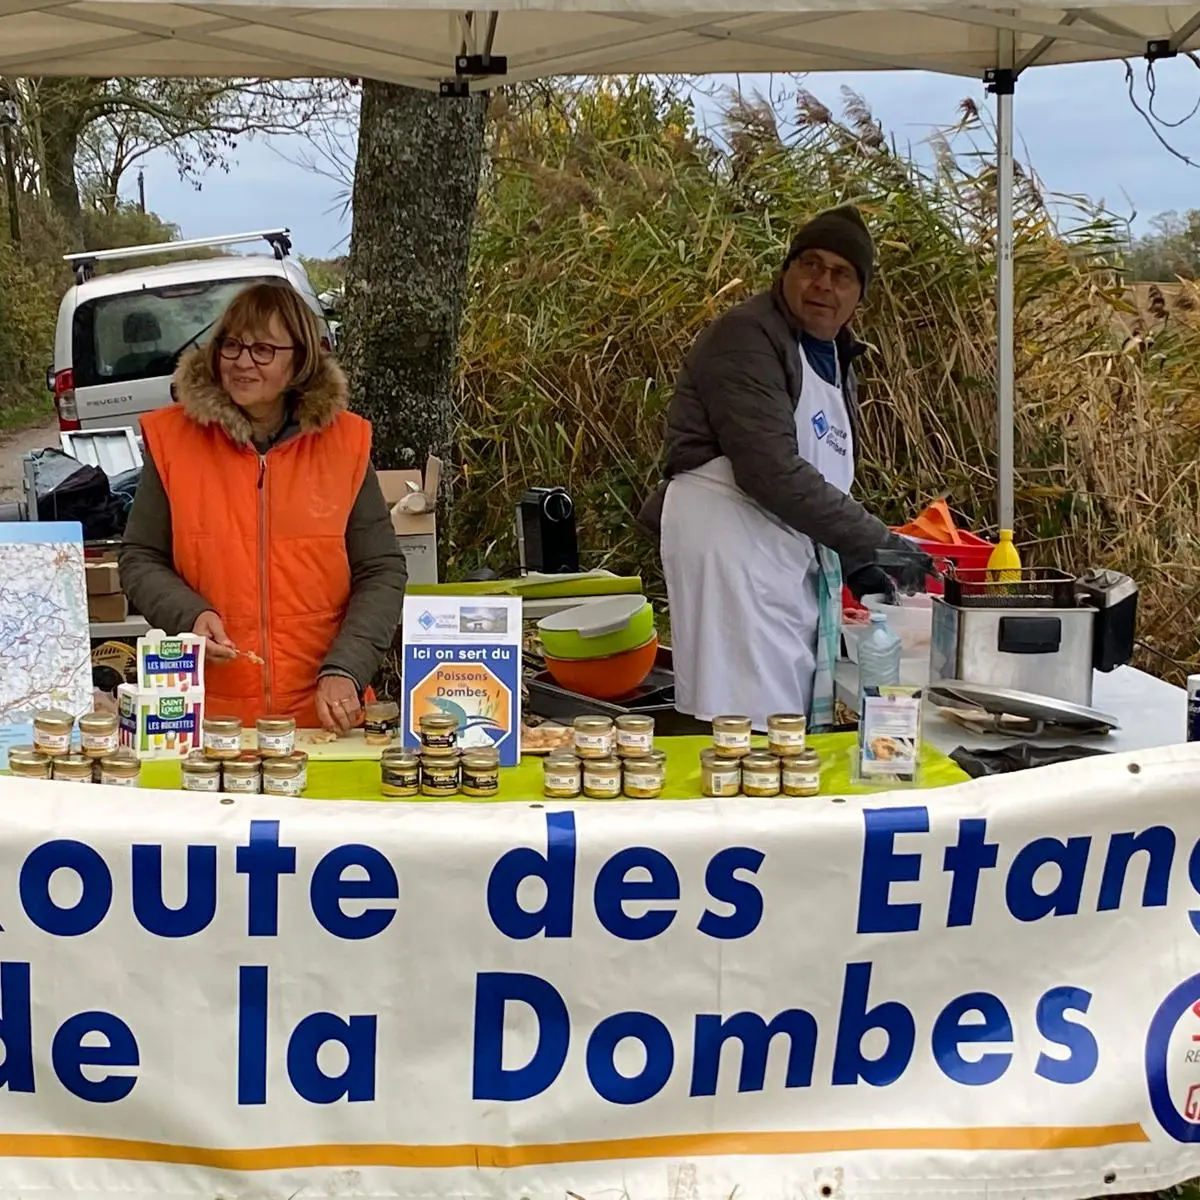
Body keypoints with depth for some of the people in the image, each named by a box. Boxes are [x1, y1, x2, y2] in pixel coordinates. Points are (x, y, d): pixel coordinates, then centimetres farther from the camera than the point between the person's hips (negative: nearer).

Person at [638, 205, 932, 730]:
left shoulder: (835, 358, 20)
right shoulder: (746, 336, -10)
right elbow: (770, 470, -21)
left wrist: (852, 561, 14)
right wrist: (876, 542, -19)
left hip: (795, 549, 10)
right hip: (729, 534, -10)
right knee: (747, 718, -15)